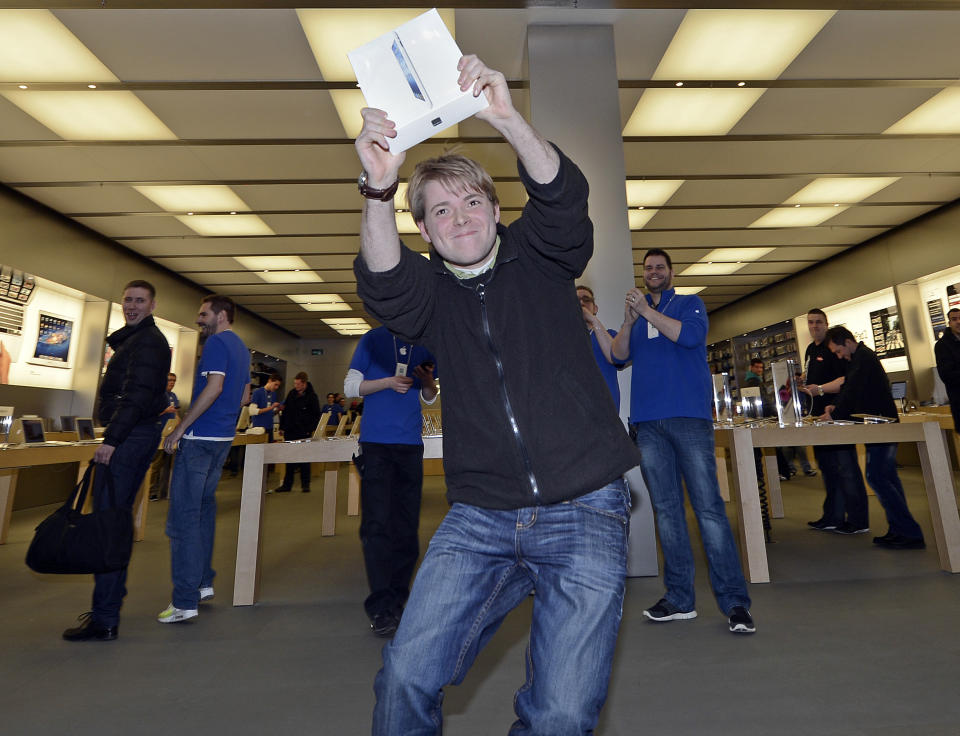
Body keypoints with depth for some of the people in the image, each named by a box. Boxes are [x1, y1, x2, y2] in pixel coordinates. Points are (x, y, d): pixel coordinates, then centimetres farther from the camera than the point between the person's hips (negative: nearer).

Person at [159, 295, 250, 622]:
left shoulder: (216, 342, -10)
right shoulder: (241, 348, 18)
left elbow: (214, 387, -22)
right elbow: (245, 396, 21)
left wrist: (180, 428, -18)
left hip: (200, 438, -10)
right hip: (223, 438, 10)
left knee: (183, 517, -5)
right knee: (204, 508, 18)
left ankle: (185, 602, 0)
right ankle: (203, 582, 27)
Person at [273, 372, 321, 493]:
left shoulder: (312, 396, -7)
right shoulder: (291, 393, 7)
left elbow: (316, 416, -6)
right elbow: (285, 411, 13)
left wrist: (310, 430, -12)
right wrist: (282, 427, 8)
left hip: (304, 433, -4)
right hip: (290, 432, 4)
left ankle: (305, 484, 16)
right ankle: (287, 484, 15)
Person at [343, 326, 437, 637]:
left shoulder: (424, 344, 13)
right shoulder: (374, 338, 6)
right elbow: (350, 386, 3)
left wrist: (427, 380, -5)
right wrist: (387, 382, -12)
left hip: (411, 443, 3)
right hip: (376, 442, -3)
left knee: (407, 526, 6)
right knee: (377, 524, -7)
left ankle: (396, 600, 20)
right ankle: (380, 607, 3)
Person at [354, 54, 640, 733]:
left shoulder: (539, 257, 8)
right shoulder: (429, 290, 8)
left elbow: (563, 197, -12)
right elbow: (384, 283, -13)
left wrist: (508, 119, -26)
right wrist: (379, 188, -28)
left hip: (583, 512, -1)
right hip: (479, 518, 2)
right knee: (407, 675, -5)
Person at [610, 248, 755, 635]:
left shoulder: (690, 303, 14)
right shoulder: (635, 314, 22)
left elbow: (691, 335, -8)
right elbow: (618, 354, 7)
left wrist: (647, 312, -8)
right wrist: (630, 319, -7)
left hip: (689, 417, -3)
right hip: (647, 421, 4)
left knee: (708, 506, -7)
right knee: (666, 509, 5)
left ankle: (734, 601, 2)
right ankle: (679, 599, 14)